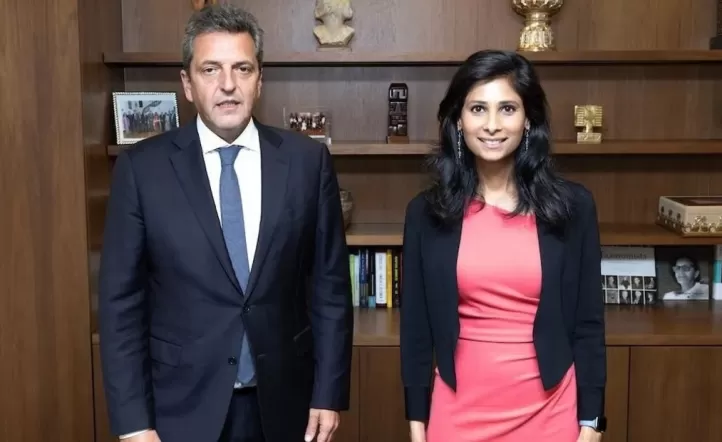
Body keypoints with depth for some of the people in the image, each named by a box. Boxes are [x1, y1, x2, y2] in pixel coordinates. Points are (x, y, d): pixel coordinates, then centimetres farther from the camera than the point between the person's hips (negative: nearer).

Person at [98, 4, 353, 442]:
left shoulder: (308, 160, -3)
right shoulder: (142, 168, -6)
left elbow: (330, 285, 1)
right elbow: (121, 301, -4)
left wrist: (329, 394, -1)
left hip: (282, 404, 1)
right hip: (182, 406, -1)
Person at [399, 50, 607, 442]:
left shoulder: (572, 206, -3)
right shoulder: (427, 211, -2)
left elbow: (588, 323, 0)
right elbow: (416, 326, 2)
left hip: (547, 410, 0)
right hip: (458, 411, 1)